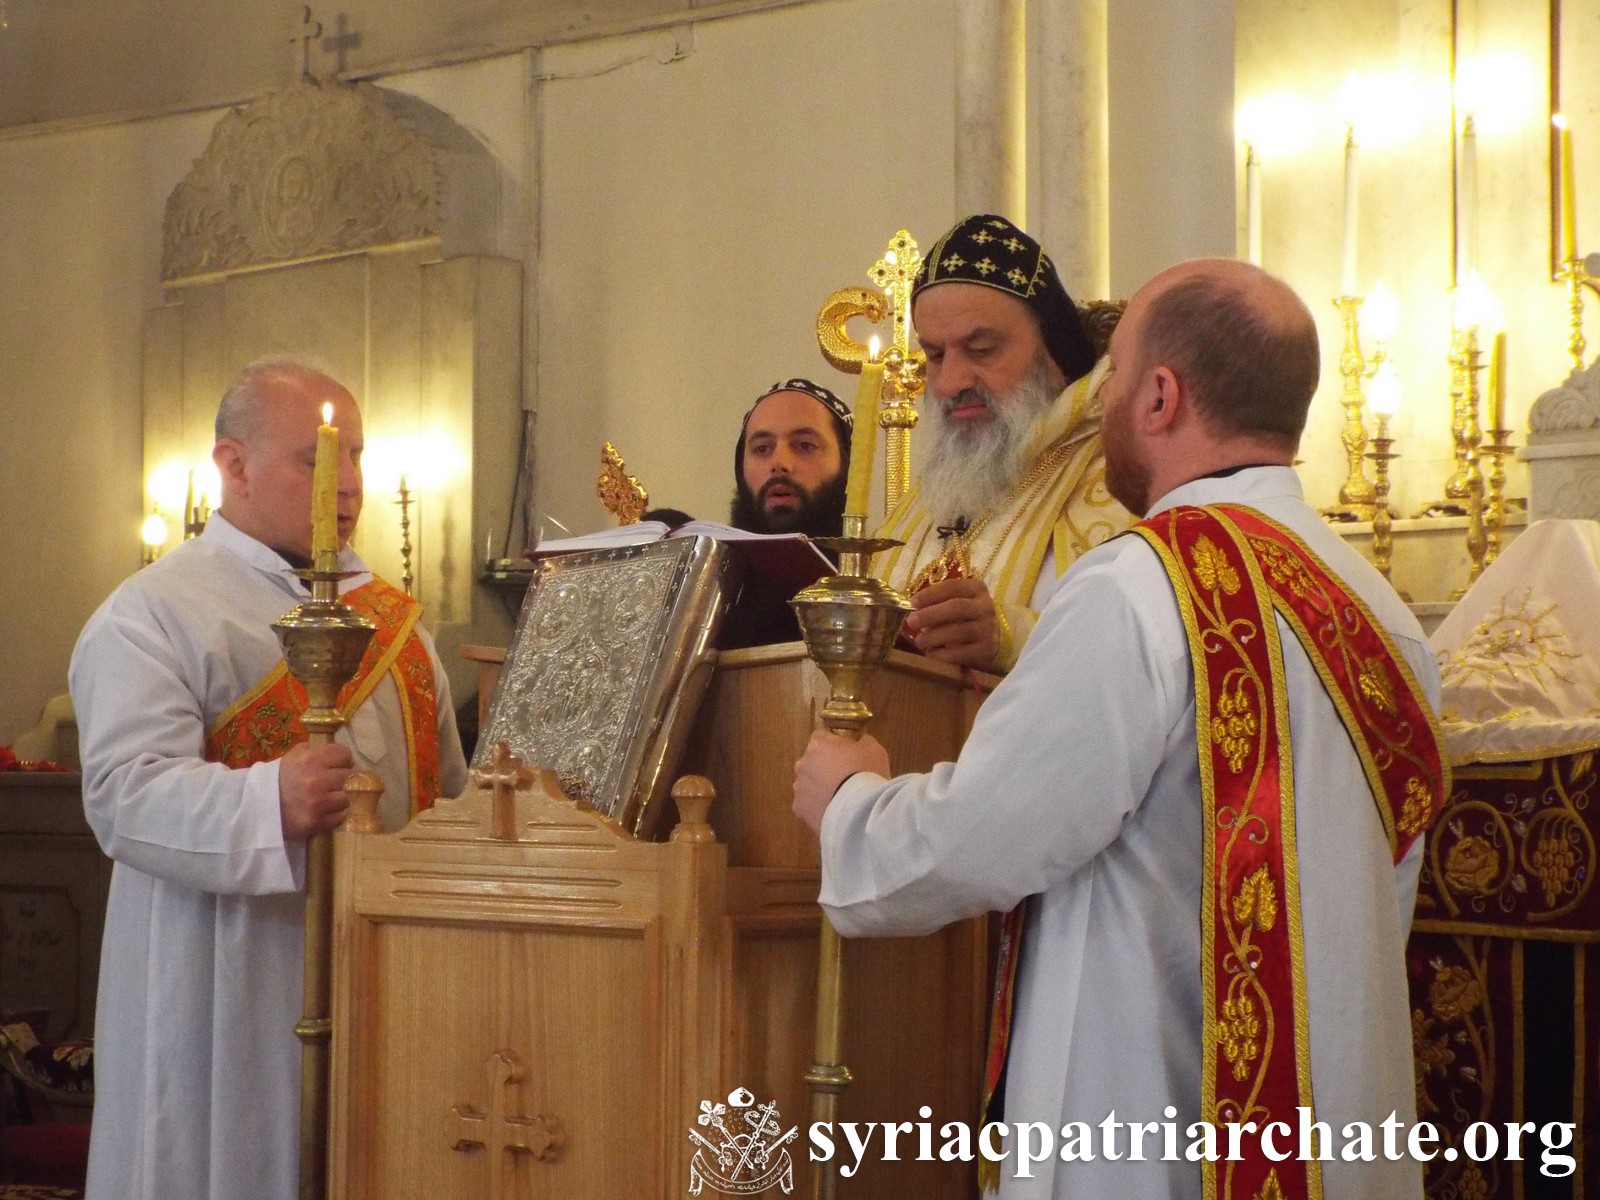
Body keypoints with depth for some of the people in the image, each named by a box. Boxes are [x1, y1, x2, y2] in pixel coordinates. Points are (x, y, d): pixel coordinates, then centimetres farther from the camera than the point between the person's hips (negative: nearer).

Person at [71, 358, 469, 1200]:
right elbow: (126, 792, -20)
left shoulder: (389, 612, 16)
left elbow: (448, 784, 21)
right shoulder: (151, 616, -6)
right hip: (231, 989, -6)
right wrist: (269, 805, -35)